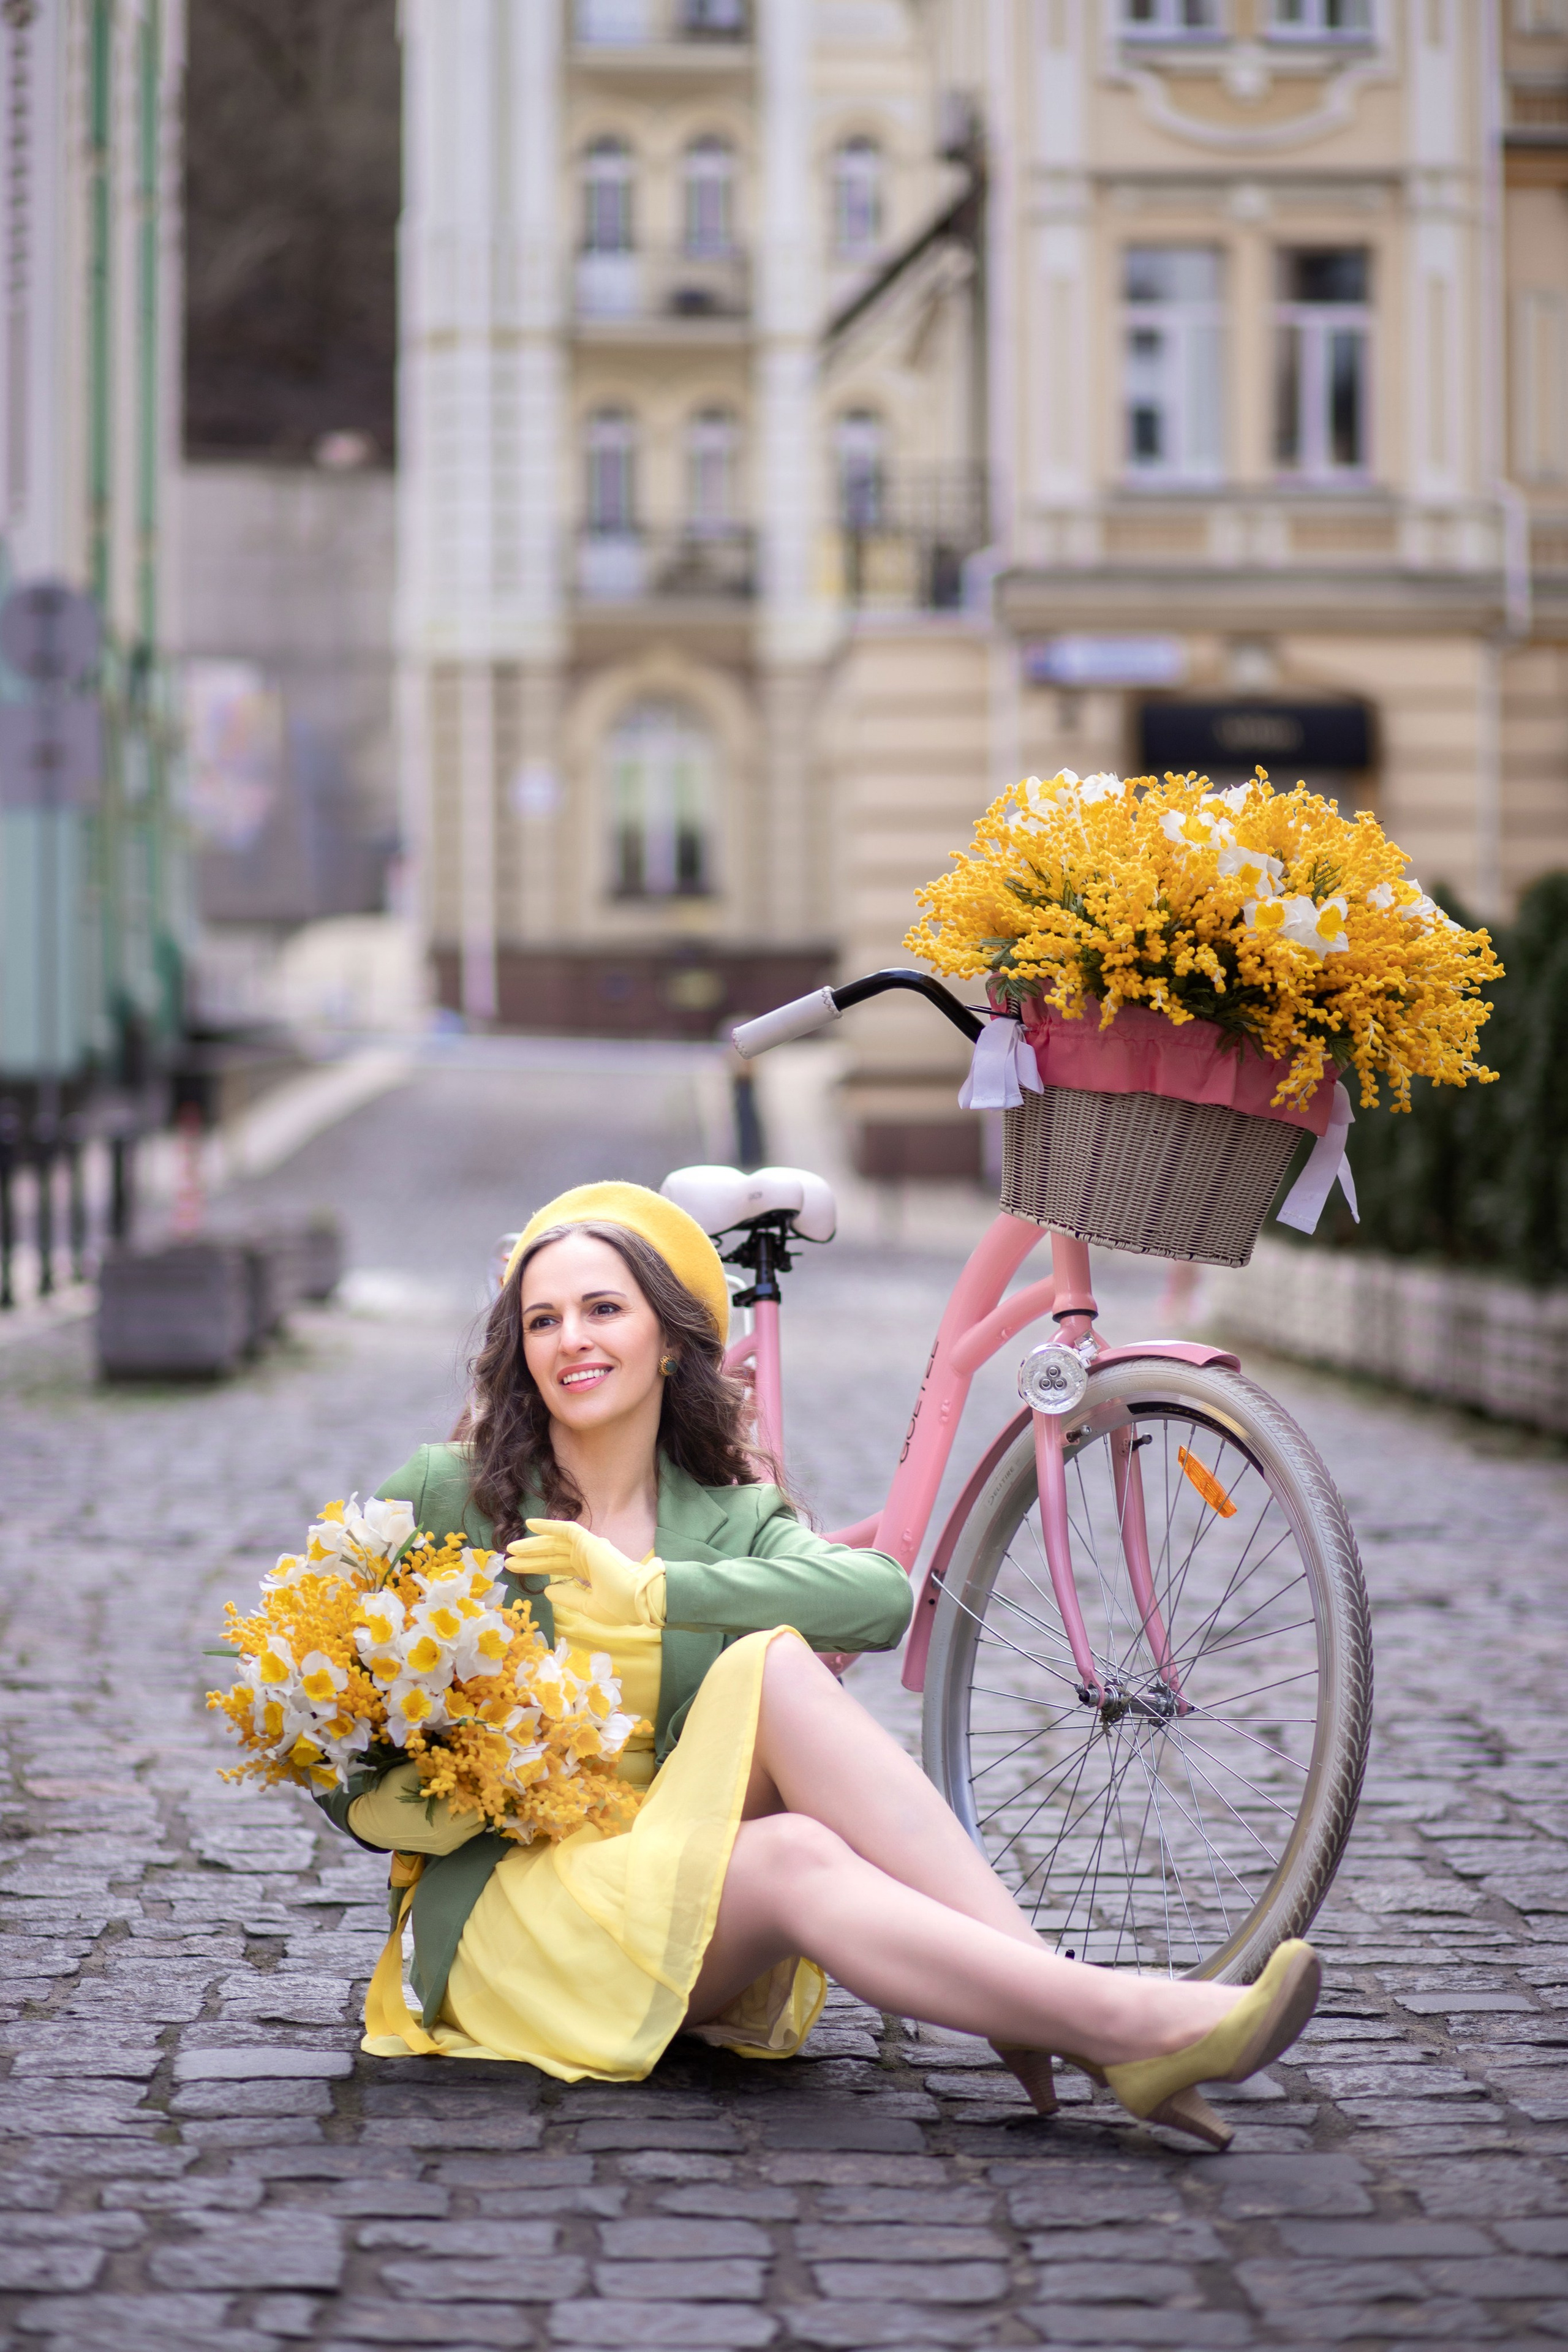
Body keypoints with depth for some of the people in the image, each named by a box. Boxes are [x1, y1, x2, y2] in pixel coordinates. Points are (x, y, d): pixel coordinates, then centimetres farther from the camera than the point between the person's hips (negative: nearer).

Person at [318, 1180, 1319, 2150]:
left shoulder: (730, 1520, 8)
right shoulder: (442, 1499, 1)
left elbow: (881, 1595, -16)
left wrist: (646, 1590, -20)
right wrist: (439, 1802, -18)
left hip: (687, 1913, 3)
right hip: (504, 1918, -3)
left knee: (776, 1664, -26)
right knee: (794, 1858, -34)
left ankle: (1029, 2004, -35)